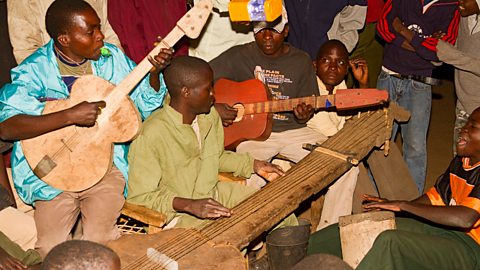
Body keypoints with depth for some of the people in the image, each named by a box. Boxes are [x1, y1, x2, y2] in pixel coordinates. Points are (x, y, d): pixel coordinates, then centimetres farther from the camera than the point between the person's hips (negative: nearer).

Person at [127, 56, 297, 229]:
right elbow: (138, 196, -20)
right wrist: (189, 205, -31)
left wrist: (255, 165, 9)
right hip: (177, 213, -7)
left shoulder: (210, 117, 1)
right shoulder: (152, 135, -23)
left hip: (213, 195, 8)